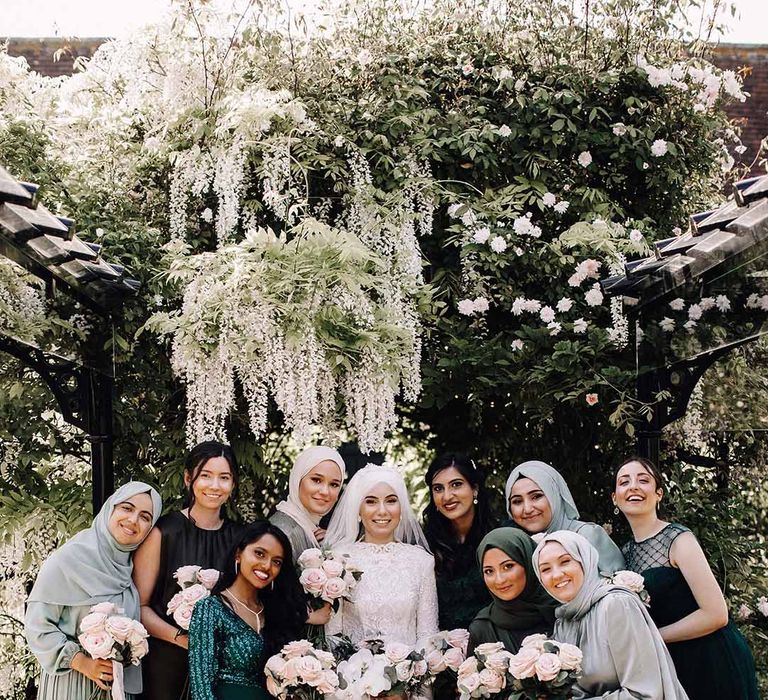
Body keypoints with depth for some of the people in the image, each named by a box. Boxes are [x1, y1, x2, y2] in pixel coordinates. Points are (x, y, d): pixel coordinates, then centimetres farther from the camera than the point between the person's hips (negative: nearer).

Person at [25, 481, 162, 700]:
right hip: (71, 682, -5)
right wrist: (82, 663, -20)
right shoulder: (69, 559, -16)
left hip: (121, 681, 5)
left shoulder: (133, 563, 2)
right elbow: (37, 624, -15)